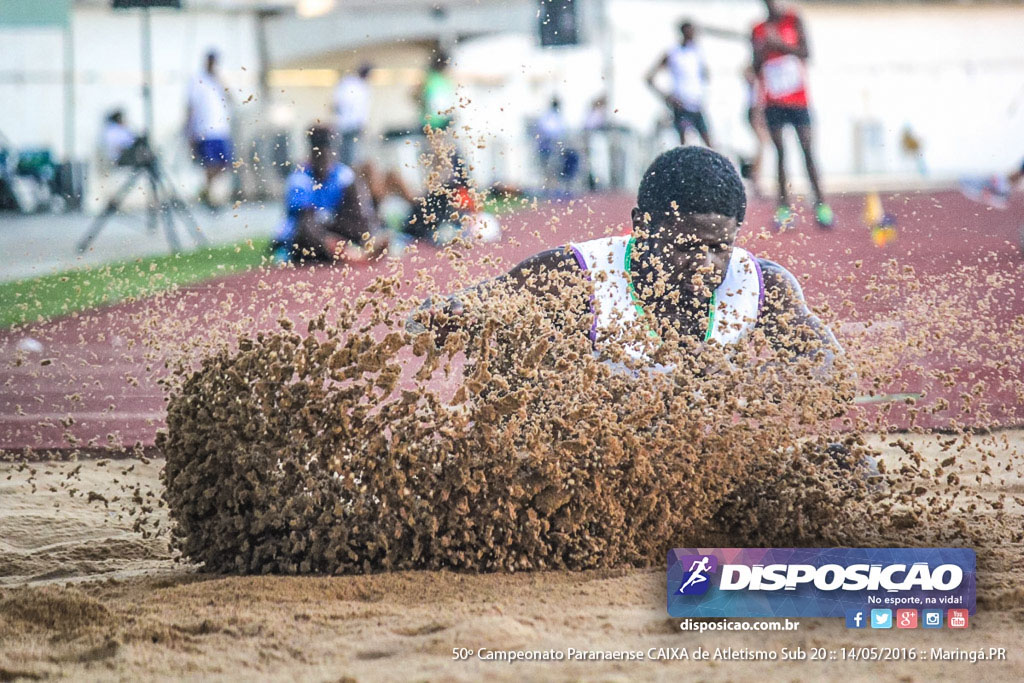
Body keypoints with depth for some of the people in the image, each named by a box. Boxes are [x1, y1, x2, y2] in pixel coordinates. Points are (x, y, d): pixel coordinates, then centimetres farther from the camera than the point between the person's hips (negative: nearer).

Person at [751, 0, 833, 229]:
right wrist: (760, 53, -11)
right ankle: (784, 207, -1)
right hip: (773, 103, 2)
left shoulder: (793, 21, 3)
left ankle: (821, 203, -3)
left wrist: (778, 43, -18)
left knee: (807, 150, -5)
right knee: (780, 152, -1)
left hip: (798, 98, -2)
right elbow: (756, 68, 9)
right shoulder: (758, 32, 9)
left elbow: (805, 52, -8)